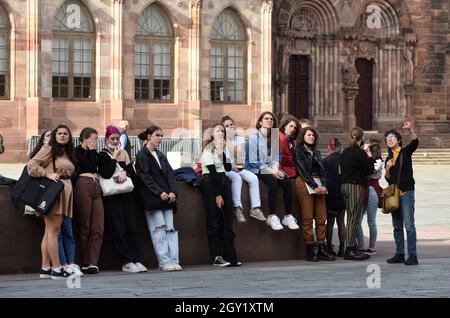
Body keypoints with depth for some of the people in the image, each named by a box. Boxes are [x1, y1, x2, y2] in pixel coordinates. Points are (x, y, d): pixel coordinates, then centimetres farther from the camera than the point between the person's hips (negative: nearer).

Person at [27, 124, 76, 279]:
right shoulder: (49, 149, -3)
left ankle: (45, 268, 7)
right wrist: (47, 174, -16)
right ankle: (56, 268, -11)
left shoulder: (67, 153, 21)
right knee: (53, 231, -9)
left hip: (64, 193, 8)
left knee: (50, 232, 7)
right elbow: (31, 164, -8)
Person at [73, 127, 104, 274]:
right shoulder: (77, 152, 3)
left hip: (96, 188, 7)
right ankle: (85, 263, -3)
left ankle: (92, 262, -7)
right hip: (83, 186, -7)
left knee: (98, 229, -4)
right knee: (85, 227, -5)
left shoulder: (93, 153, 25)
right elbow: (91, 167, -7)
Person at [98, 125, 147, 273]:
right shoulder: (102, 155, 0)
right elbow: (106, 174, -12)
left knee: (131, 228, 0)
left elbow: (132, 172, 11)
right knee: (118, 229, -7)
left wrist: (125, 173, -9)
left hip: (126, 194, 4)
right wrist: (114, 158, -12)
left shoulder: (124, 153, 14)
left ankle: (136, 260, 0)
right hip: (112, 197, -4)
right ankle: (127, 262, -7)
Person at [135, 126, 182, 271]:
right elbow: (145, 177, -9)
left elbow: (170, 174, 12)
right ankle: (164, 261, -8)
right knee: (159, 228, -9)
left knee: (170, 229, 0)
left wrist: (172, 192, -5)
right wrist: (160, 192, -16)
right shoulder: (142, 155, 0)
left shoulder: (161, 155, 20)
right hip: (152, 199, -6)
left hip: (167, 197, 6)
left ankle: (173, 260, -2)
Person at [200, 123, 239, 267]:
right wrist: (217, 195, -15)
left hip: (223, 181, 7)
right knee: (214, 221, -7)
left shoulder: (223, 147, 15)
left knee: (227, 220, 2)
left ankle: (230, 256, 1)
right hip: (210, 183, -7)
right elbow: (212, 171, -11)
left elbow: (228, 168, 4)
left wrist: (224, 151, -7)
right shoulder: (208, 149, -6)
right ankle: (216, 257, -8)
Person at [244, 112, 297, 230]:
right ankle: (272, 216, -33)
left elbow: (275, 158, 14)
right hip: (255, 170, -6)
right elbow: (253, 161, -12)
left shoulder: (273, 138, 13)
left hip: (270, 168, 6)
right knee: (272, 180, -34)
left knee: (287, 181, -21)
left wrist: (276, 169, -9)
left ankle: (288, 216, -22)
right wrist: (271, 171, -19)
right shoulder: (253, 137, -7)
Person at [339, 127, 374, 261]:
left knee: (350, 216, 11)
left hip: (345, 185, 8)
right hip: (356, 186, -8)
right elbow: (369, 170, -10)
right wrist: (370, 158, 5)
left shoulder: (345, 152, 12)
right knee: (354, 217, -8)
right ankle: (350, 249, -9)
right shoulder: (360, 153, -12)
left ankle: (353, 247, 13)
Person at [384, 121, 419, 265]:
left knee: (409, 225, -11)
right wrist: (387, 169, -6)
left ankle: (413, 256, -12)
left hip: (406, 192, -6)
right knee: (397, 226, 9)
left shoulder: (405, 152, 0)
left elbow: (415, 142, -20)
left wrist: (410, 130, -37)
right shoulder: (389, 158, 15)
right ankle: (399, 254, 14)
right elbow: (388, 178, 15)